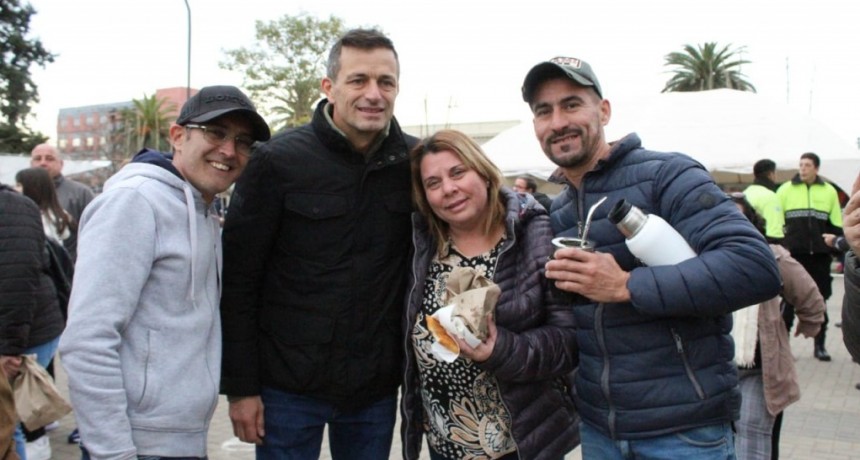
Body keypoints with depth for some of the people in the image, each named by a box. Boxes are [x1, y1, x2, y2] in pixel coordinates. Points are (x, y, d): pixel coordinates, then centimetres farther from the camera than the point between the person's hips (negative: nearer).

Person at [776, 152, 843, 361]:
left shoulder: (829, 191, 8)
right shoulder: (785, 190, 4)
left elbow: (836, 225, 12)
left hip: (820, 256, 2)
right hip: (793, 254, -1)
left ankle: (820, 345, 16)